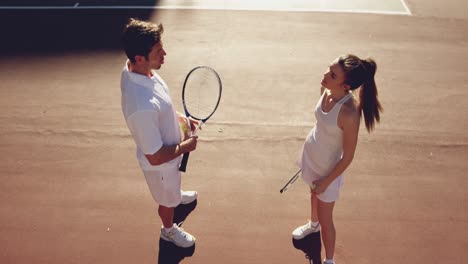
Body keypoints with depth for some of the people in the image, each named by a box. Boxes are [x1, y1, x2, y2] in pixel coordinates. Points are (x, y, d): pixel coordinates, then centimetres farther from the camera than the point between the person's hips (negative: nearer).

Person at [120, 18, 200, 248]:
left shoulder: (133, 68, -20)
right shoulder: (143, 108, -47)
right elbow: (155, 157, -34)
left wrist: (181, 118, 3)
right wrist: (185, 147, -19)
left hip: (169, 144, 7)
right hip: (161, 163, -7)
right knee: (167, 200, 26)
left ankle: (176, 194, 73)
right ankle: (168, 230, 57)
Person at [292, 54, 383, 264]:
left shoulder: (349, 113, -38)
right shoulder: (326, 90, -17)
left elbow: (348, 157, -25)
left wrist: (326, 181, -16)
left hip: (328, 168, -7)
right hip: (311, 155, 7)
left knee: (325, 219, 12)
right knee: (314, 193, 34)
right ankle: (313, 224, 65)